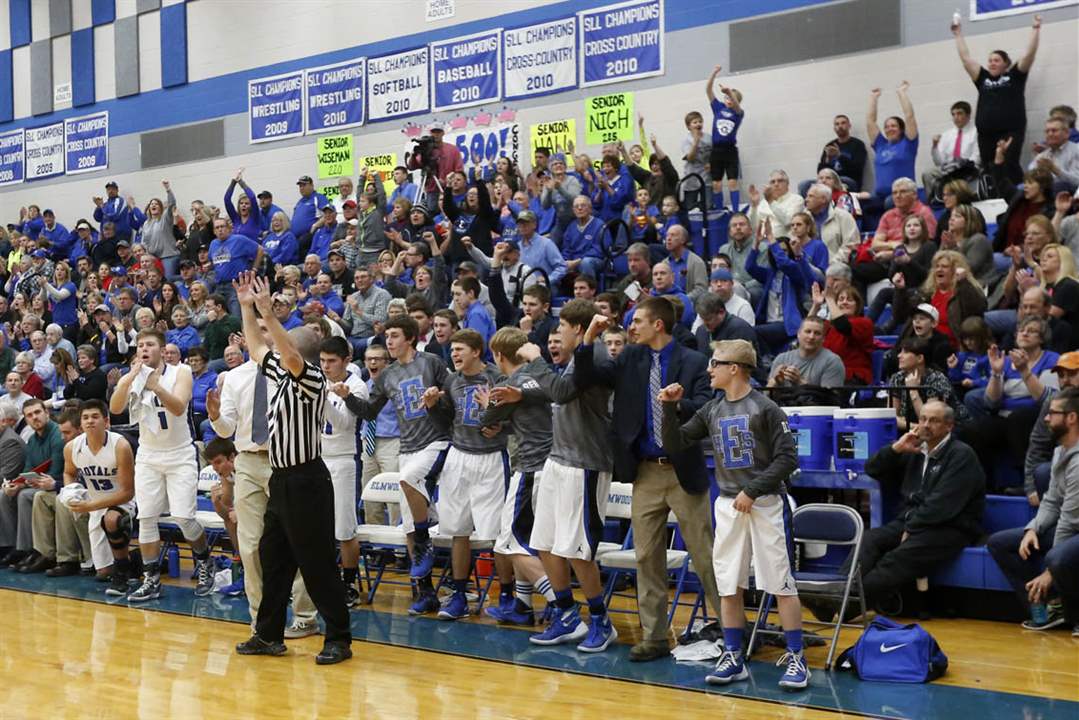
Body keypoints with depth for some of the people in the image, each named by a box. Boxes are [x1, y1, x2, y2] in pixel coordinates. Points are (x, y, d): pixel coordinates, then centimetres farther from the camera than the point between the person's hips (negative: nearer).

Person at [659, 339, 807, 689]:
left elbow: (788, 458, -11)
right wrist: (669, 408, -3)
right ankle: (733, 658, 15)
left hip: (766, 503, -6)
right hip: (728, 504, 6)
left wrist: (752, 491, -15)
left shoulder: (764, 408, -9)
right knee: (728, 584, 6)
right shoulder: (711, 411, 8)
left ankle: (796, 659, 5)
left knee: (780, 583, -3)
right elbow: (676, 444, 9)